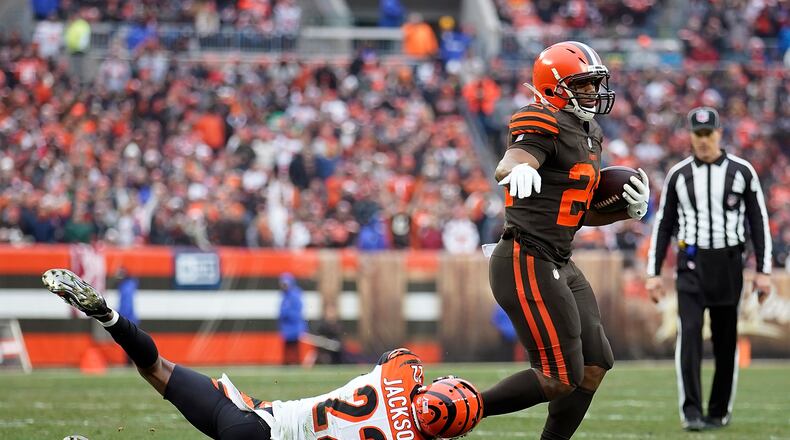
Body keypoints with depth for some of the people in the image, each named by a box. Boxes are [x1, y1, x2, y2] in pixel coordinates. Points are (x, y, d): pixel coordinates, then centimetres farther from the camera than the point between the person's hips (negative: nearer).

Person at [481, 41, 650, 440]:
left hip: (559, 265, 10)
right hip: (527, 262, -10)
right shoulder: (545, 128, -14)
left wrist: (630, 209, 4)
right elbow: (507, 165, -35)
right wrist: (519, 168, -60)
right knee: (560, 378, -10)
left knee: (595, 365, 9)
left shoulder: (588, 135, 16)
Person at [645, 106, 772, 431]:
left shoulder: (742, 172, 2)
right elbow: (663, 225, 11)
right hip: (691, 264, 0)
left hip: (729, 263, 0)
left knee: (726, 340, 5)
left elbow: (759, 221, 5)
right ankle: (691, 411, -18)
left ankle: (720, 411, 17)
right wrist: (653, 273, 7)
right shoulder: (678, 175, 6)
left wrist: (764, 270, 0)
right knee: (690, 333, -15)